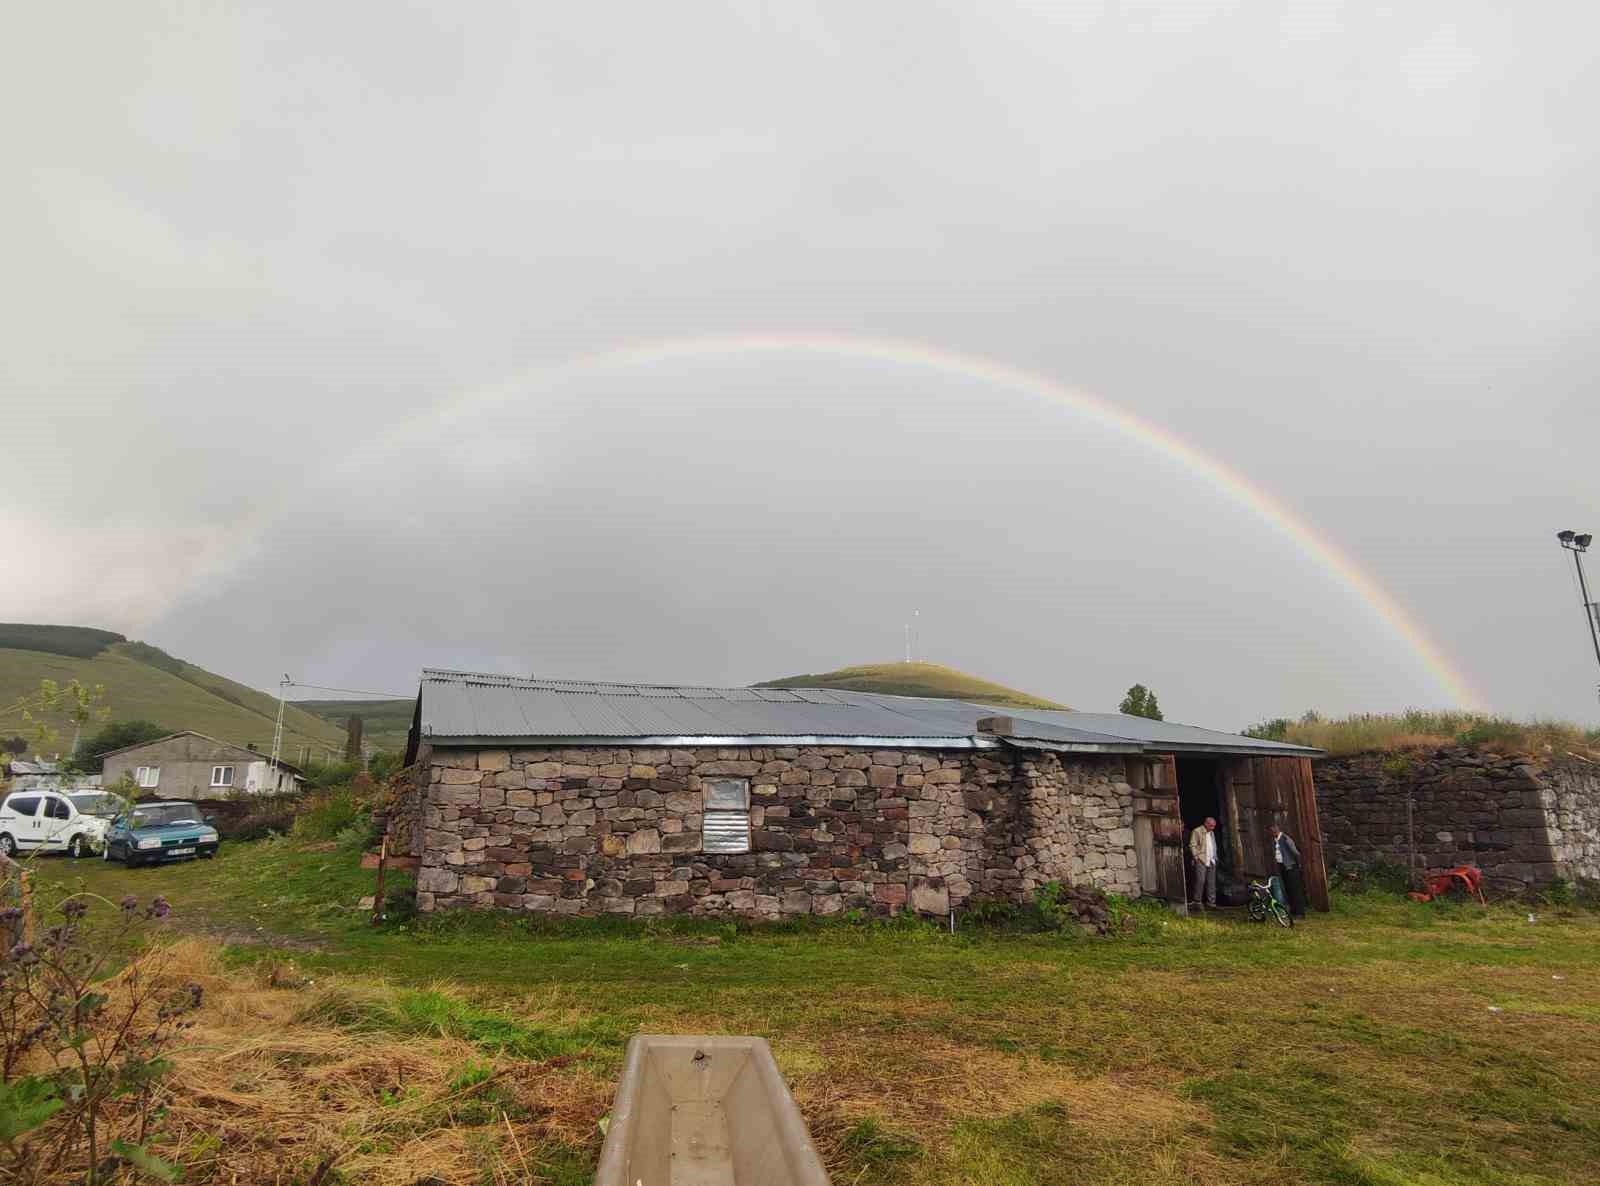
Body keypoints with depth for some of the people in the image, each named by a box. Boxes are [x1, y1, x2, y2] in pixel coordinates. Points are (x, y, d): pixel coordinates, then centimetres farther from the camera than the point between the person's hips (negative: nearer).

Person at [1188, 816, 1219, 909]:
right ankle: (1197, 901, -1)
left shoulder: (1212, 833, 19)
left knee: (1211, 882, 7)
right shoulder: (1197, 831, -5)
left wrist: (1215, 857, 15)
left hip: (1211, 861, 7)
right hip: (1201, 861, -7)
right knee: (1200, 881, -9)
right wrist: (1196, 857, -14)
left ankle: (1211, 901, 13)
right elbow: (1192, 845, -9)